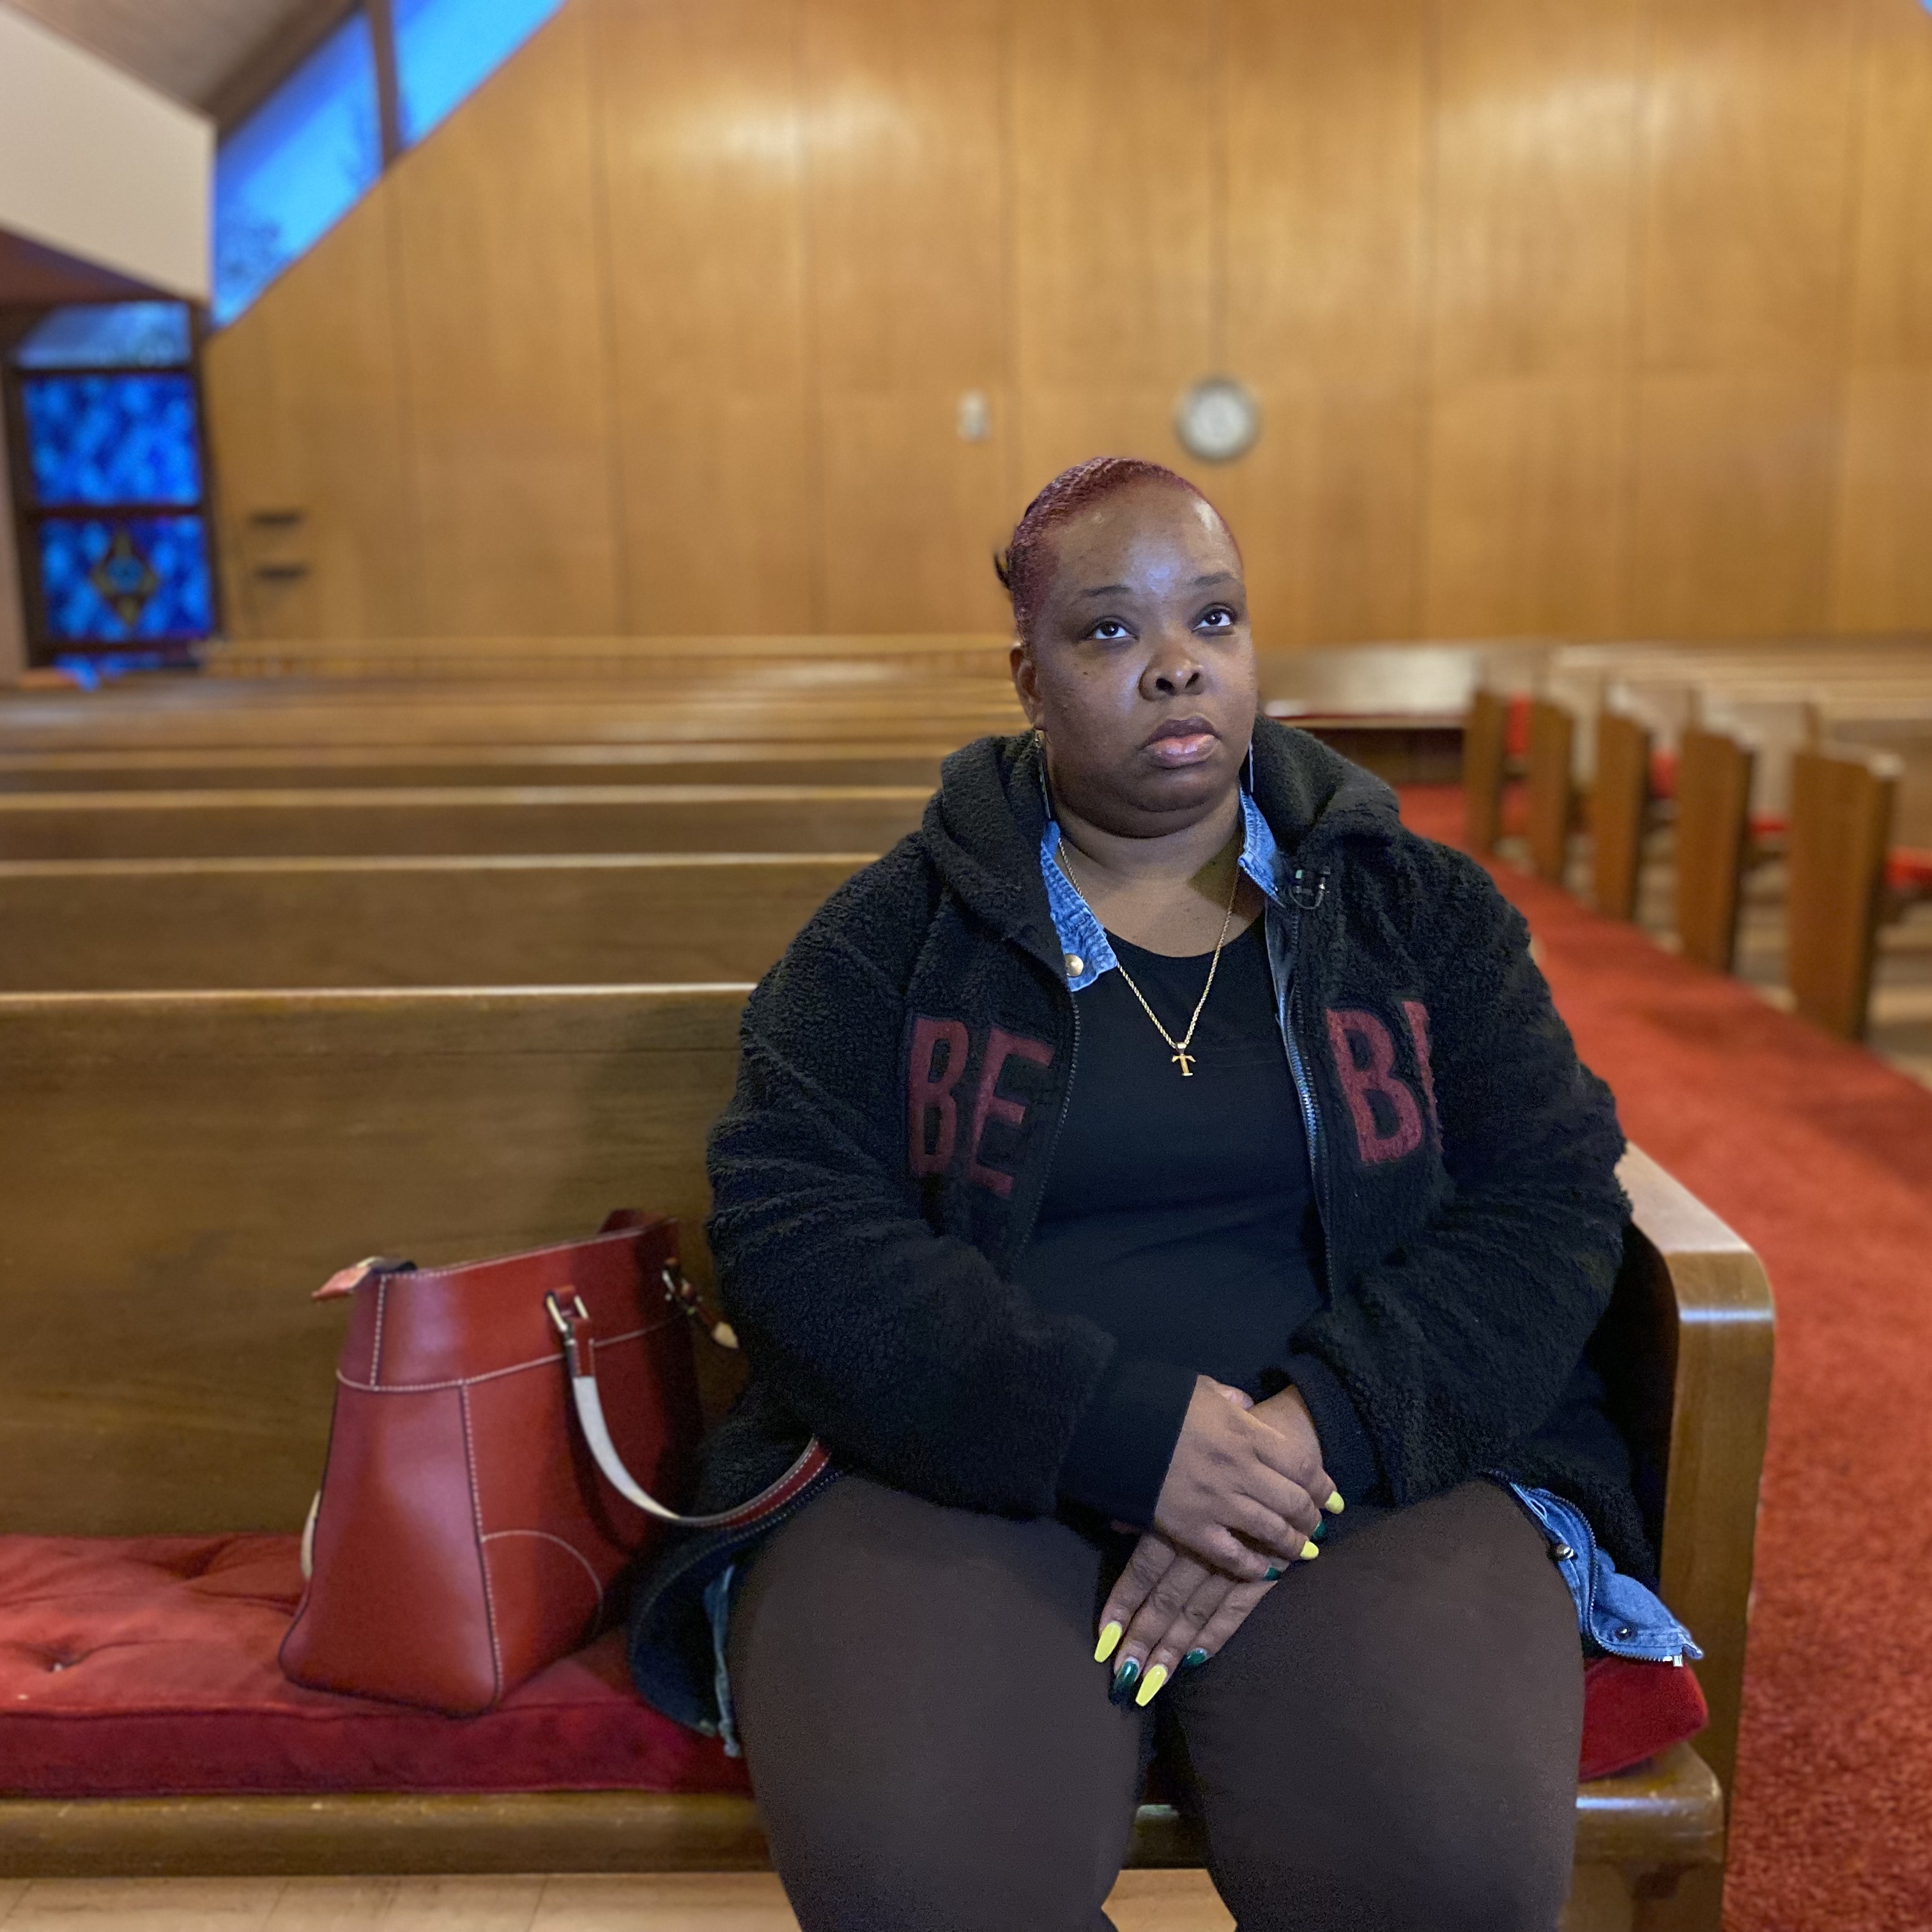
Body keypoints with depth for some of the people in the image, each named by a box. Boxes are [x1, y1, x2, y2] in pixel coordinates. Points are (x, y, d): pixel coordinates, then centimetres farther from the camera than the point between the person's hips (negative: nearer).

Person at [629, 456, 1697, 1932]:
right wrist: (1123, 1432, -18)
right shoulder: (893, 934, 5)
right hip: (958, 1471, 0)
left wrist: (1321, 1432, -16)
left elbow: (1550, 1204, 2)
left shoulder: (1421, 908, 10)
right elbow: (787, 1225, -6)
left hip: (1369, 1466, 2)